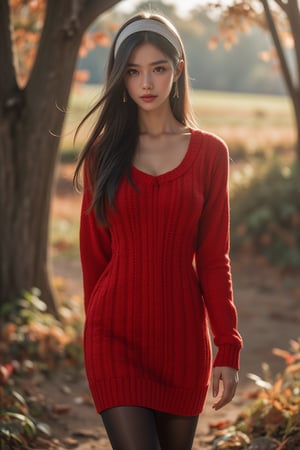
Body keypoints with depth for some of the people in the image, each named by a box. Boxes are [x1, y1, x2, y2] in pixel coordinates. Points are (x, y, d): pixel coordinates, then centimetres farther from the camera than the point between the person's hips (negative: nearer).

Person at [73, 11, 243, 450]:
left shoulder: (209, 152, 2)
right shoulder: (103, 153, 3)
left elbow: (214, 257, 1)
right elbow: (94, 253, 9)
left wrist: (228, 347, -4)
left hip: (182, 335, 1)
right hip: (115, 334, -1)